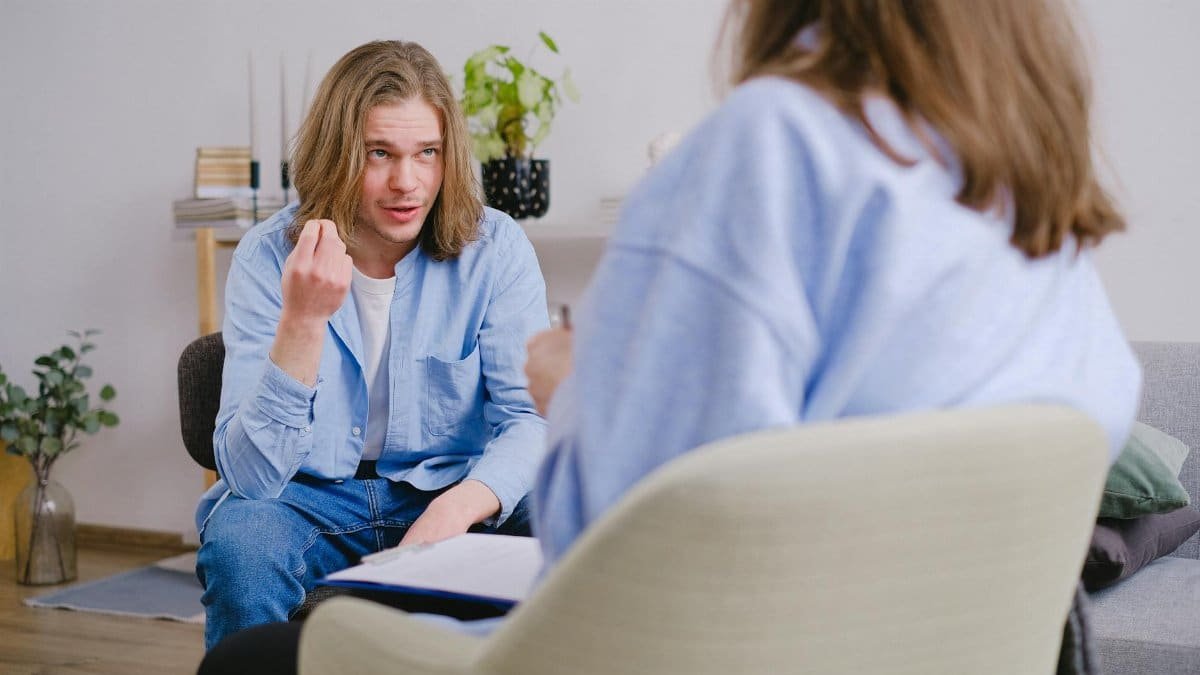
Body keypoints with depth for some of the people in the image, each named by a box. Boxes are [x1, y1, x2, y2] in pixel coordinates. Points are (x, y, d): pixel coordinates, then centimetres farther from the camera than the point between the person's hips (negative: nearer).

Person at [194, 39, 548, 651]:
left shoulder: (494, 249, -7)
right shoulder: (269, 257, -10)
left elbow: (533, 416, -11)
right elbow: (250, 473, -17)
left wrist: (461, 505, -32)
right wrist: (303, 320, -32)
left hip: (453, 493, 1)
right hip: (310, 502, 0)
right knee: (239, 542, -32)